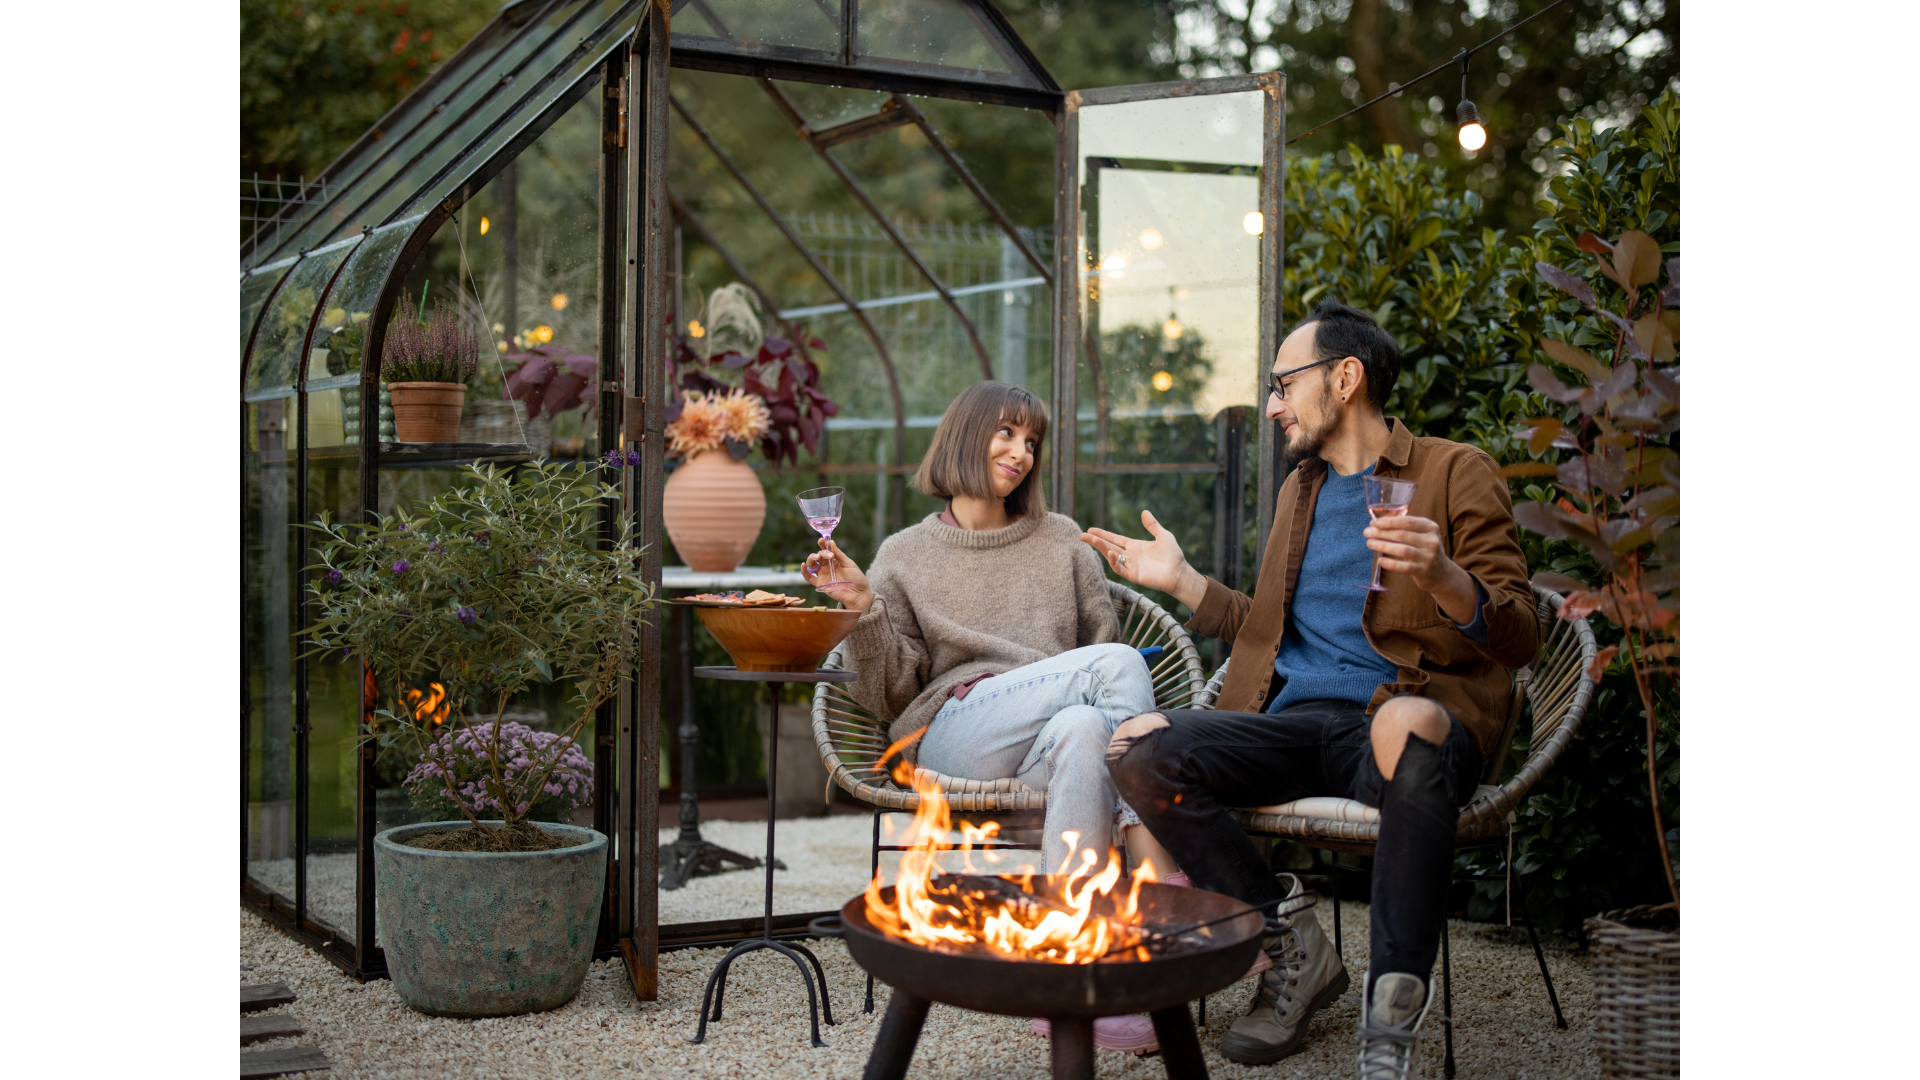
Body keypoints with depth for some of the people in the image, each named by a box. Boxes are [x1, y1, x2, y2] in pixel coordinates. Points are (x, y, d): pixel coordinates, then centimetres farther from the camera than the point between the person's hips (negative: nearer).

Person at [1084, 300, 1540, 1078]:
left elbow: (1518, 639, -3)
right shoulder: (1300, 488, 26)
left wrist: (1442, 577, -22)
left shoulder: (1455, 473, 6)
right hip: (1295, 721, 6)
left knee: (1406, 725, -43)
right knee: (1138, 747, -22)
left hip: (1410, 715, -5)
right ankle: (1288, 942, -7)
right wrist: (1182, 581, 23)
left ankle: (1392, 1008, -30)